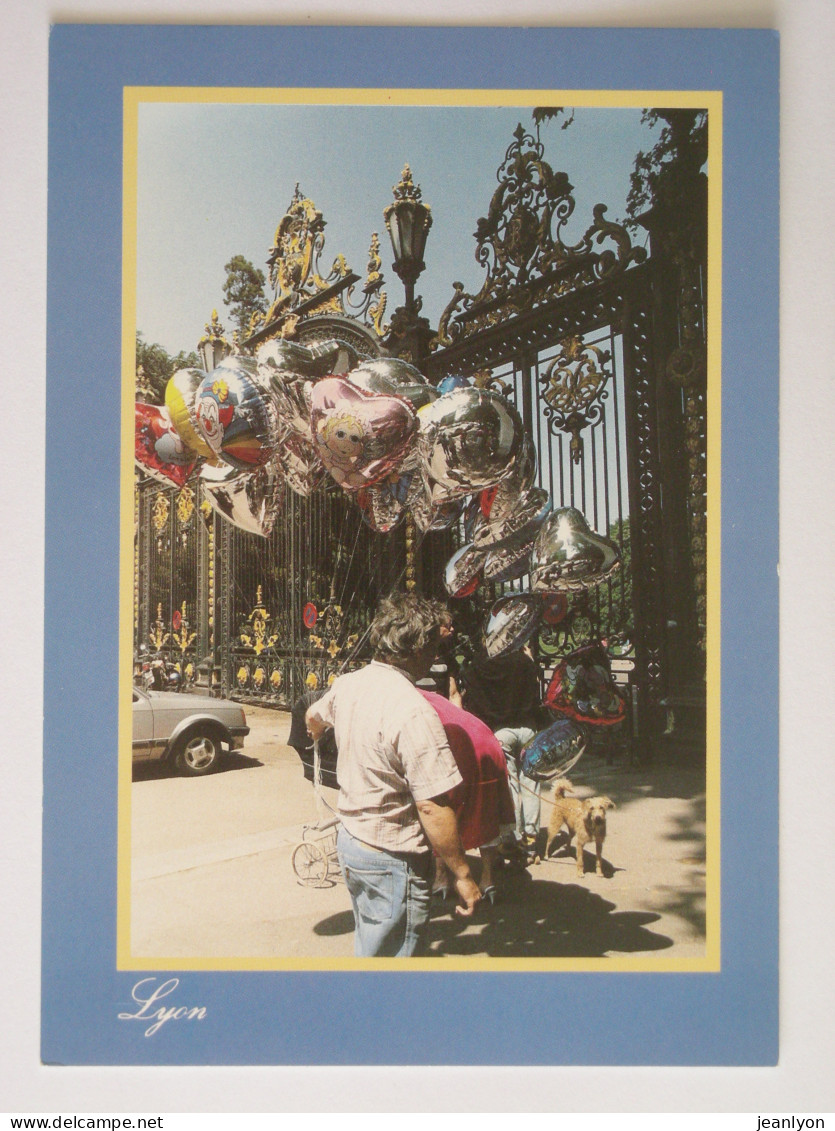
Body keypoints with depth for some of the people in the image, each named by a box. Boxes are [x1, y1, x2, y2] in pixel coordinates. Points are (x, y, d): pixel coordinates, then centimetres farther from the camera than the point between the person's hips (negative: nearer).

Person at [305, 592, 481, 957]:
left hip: (349, 839, 9)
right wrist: (463, 875, -15)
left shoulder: (347, 684, -1)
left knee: (369, 946, 26)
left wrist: (317, 737, 46)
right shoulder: (414, 712, -27)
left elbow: (313, 717, 23)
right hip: (393, 861, -8)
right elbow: (433, 807, -27)